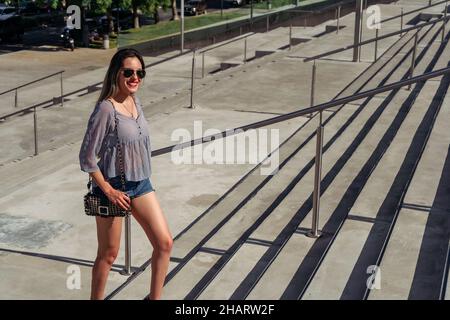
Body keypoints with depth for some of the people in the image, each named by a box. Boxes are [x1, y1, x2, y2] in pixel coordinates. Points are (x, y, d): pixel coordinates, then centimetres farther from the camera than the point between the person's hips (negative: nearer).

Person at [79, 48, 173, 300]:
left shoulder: (136, 102, 3)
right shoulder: (106, 109, -19)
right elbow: (87, 157, -17)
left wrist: (140, 182, 14)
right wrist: (109, 191, -14)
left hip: (141, 184, 7)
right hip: (114, 187, -7)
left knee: (165, 243, 6)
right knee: (109, 254, 7)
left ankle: (155, 298, 22)